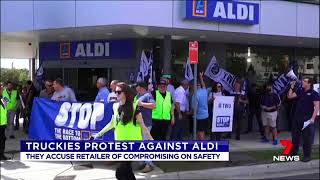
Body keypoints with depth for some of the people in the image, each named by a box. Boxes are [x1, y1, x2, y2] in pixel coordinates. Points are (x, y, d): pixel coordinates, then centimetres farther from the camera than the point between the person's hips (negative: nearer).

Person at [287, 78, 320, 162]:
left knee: (307, 138, 0)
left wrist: (313, 118, -22)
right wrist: (292, 87, 2)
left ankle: (307, 156, 9)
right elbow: (290, 96, 11)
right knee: (295, 136, 13)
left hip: (307, 119, -6)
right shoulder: (300, 91, 11)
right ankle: (293, 153, 25)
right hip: (297, 118, 6)